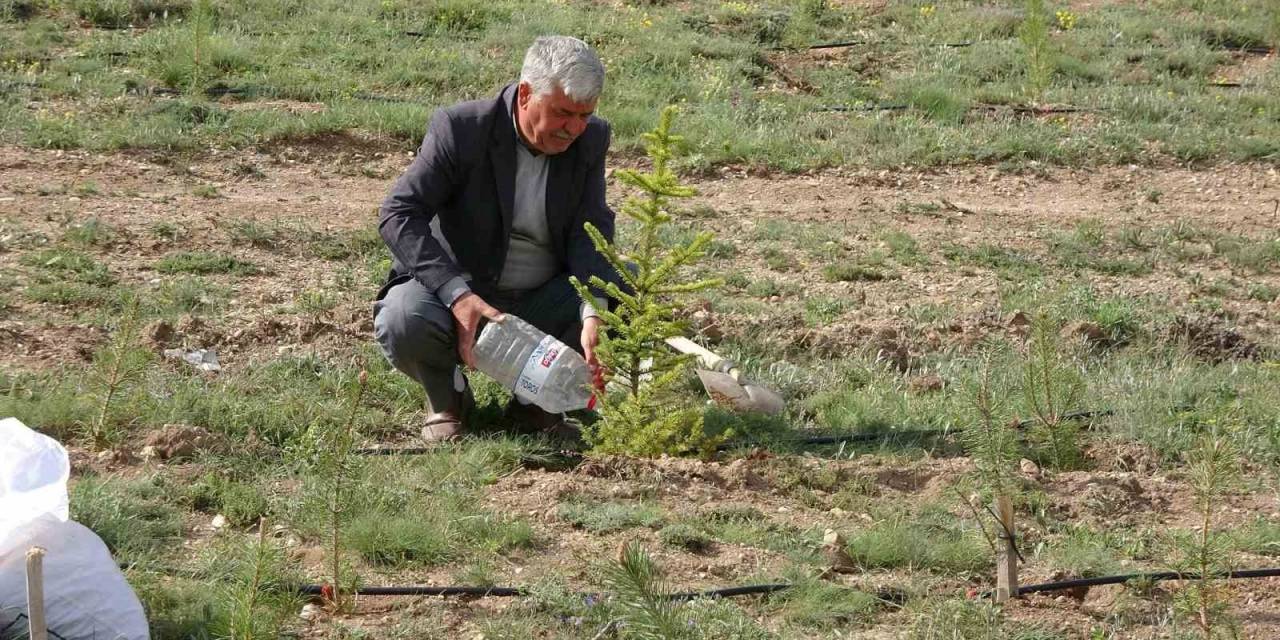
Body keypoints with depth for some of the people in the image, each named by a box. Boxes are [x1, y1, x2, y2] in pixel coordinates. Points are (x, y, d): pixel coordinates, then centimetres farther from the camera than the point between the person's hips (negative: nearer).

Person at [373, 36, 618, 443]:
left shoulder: (590, 139, -4)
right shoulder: (460, 130, -16)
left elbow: (591, 233, -10)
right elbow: (398, 214, -21)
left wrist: (594, 313, -31)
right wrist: (458, 295, -34)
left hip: (542, 302, 4)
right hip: (461, 294, -3)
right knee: (403, 320, -35)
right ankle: (448, 397, 2)